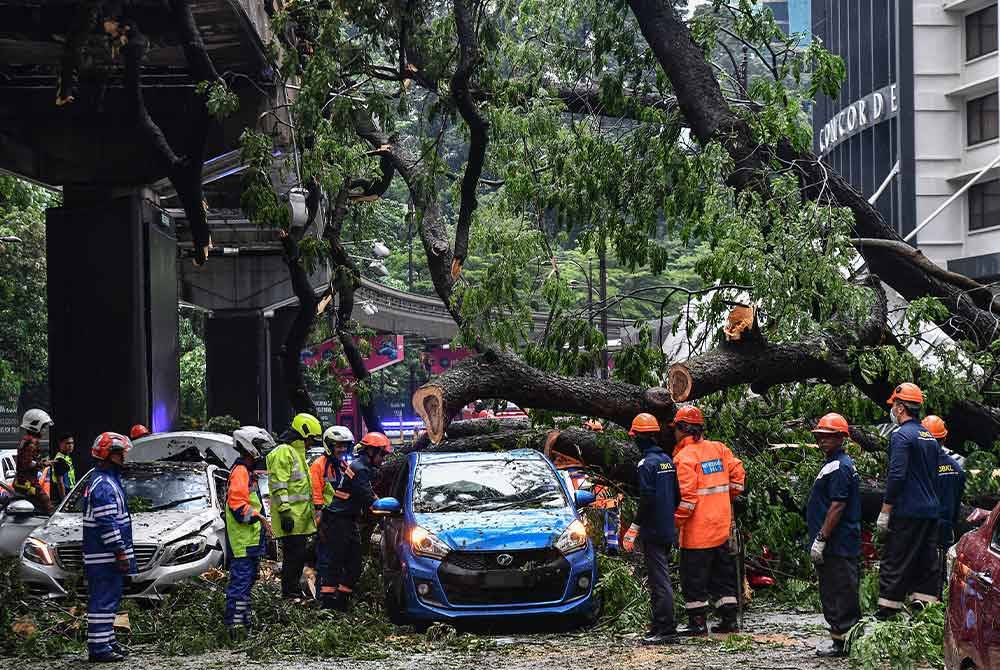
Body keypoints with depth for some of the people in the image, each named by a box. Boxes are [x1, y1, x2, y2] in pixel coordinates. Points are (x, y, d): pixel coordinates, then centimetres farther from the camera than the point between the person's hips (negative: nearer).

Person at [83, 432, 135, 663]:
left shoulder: (108, 481, 18)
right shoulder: (104, 485, -17)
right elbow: (108, 523, -22)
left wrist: (122, 551, 26)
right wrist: (120, 551, -22)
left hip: (107, 557, 11)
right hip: (104, 556, -11)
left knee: (109, 599, 17)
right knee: (103, 600, -10)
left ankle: (107, 641, 25)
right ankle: (98, 647, -10)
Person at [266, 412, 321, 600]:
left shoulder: (298, 453, 23)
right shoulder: (283, 453, -11)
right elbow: (279, 487, -18)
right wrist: (284, 512, -24)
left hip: (301, 517, 10)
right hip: (291, 517, -10)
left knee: (299, 555, 13)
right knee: (293, 554, -11)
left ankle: (294, 589, 19)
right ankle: (289, 592, -8)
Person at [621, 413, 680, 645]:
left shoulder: (647, 463, -14)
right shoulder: (667, 460, 11)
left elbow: (647, 500, -20)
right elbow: (677, 496, 15)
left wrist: (633, 530, -15)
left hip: (653, 532, -9)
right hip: (667, 531, 9)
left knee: (659, 581, -8)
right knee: (660, 580, 15)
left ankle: (667, 632, -9)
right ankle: (659, 627, 21)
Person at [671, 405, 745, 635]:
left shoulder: (684, 457, -15)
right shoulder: (719, 449, 7)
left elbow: (687, 496, -21)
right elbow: (737, 473, 11)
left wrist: (676, 522, -12)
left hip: (697, 531, -7)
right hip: (722, 528, 7)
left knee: (694, 579, 2)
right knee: (723, 575, 15)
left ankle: (698, 623, 3)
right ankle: (730, 620, 18)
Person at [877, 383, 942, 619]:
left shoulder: (901, 435, -12)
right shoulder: (930, 437, 16)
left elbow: (896, 475, -18)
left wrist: (885, 511, -15)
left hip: (907, 512, -8)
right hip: (931, 511, 8)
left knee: (894, 562, -4)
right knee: (926, 562, 10)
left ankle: (887, 611, -4)